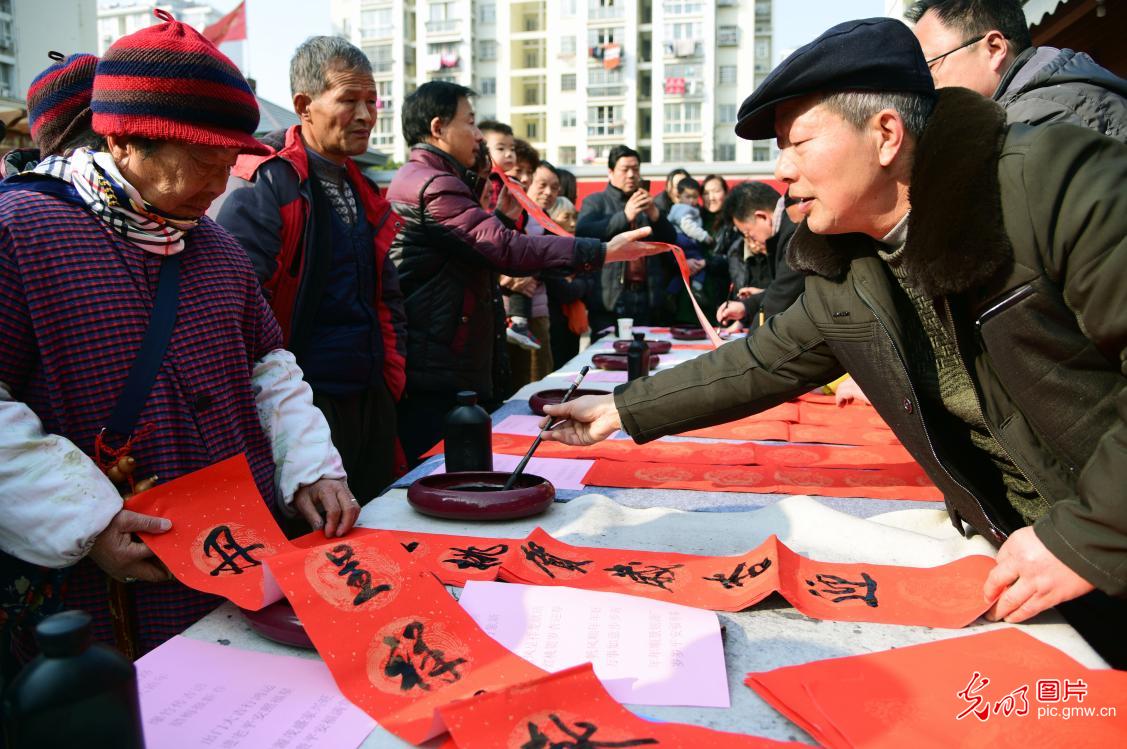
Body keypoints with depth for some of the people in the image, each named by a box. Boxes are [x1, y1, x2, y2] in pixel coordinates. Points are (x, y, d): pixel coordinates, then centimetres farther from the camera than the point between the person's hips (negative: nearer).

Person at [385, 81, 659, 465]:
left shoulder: (413, 180, 20)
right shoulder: (435, 185, -15)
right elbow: (509, 250, -26)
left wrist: (504, 217, 8)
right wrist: (603, 251, -26)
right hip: (436, 376, -11)